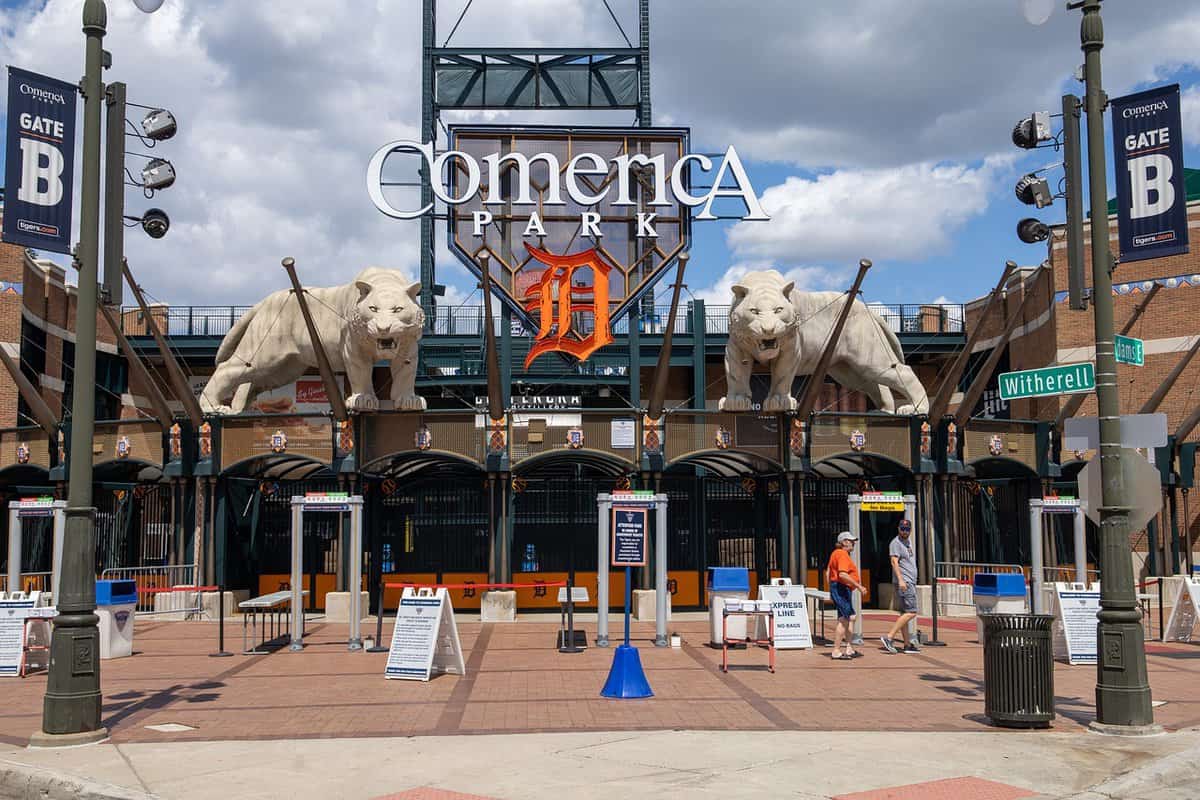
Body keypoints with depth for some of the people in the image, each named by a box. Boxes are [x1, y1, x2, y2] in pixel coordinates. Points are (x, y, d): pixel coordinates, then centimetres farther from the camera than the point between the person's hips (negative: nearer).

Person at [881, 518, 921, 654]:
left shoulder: (908, 541, 19)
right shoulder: (896, 543, -9)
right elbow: (894, 562, -20)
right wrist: (901, 580, -31)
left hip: (910, 582, 9)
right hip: (904, 582, -9)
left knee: (905, 613, 9)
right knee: (911, 612, -16)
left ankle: (907, 644, 11)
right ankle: (889, 637, -20)